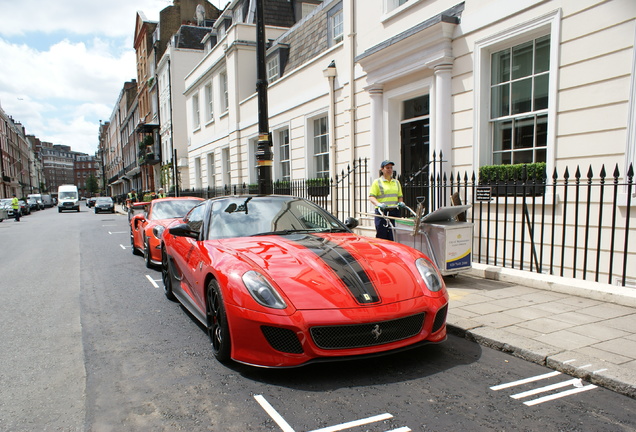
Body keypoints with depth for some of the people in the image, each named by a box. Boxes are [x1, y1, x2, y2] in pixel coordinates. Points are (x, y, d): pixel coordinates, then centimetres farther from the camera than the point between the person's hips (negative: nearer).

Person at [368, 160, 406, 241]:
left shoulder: (396, 182, 19)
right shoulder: (377, 182, 2)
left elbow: (400, 196, 22)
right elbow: (371, 197, -6)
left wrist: (401, 202, 0)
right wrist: (378, 204, -24)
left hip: (394, 212, 4)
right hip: (381, 212, -4)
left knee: (393, 236, 2)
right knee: (381, 236, -6)